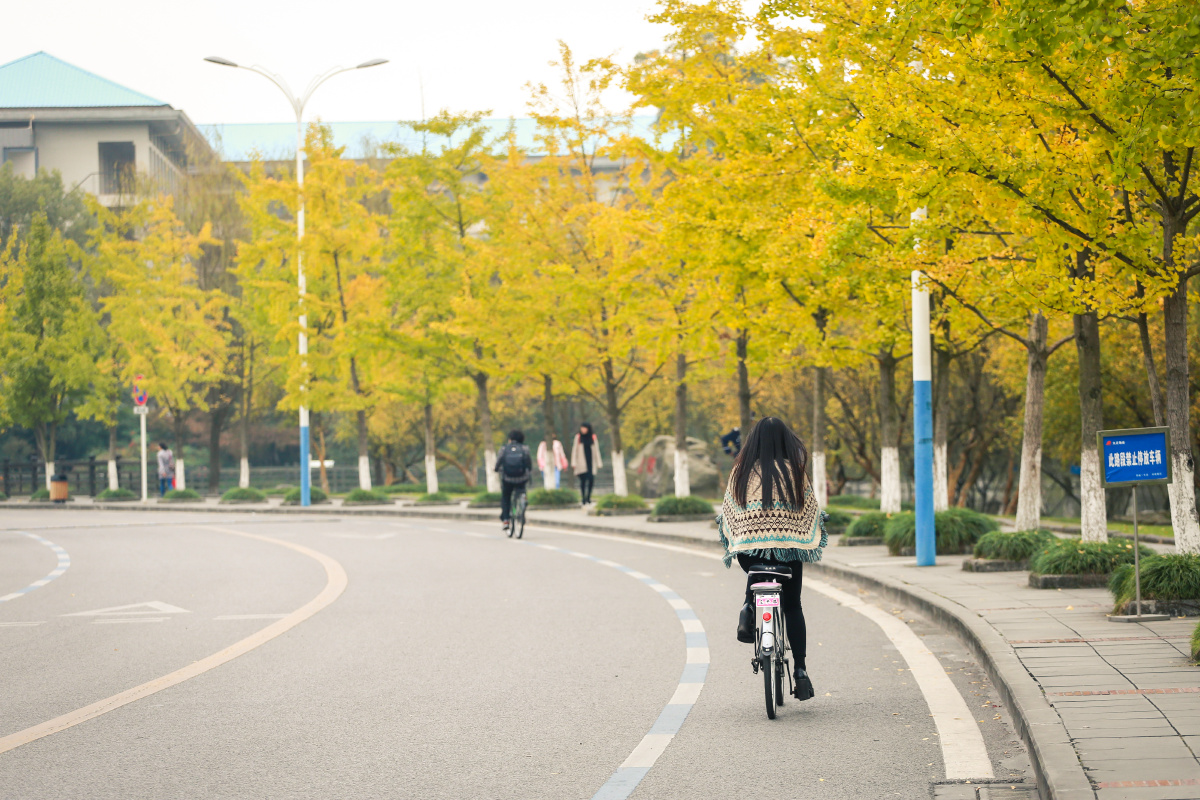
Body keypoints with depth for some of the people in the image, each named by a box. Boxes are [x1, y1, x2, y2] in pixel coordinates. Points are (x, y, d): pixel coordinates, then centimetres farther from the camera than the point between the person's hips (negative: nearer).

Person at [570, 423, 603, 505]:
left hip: (591, 462, 1)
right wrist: (573, 463, 1)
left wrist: (598, 463, 7)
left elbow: (596, 450, 10)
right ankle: (583, 498, 2)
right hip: (581, 463, -1)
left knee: (591, 480, -6)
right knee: (583, 480, -7)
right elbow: (574, 450, 6)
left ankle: (588, 497, 11)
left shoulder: (593, 437, 6)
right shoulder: (578, 437, 3)